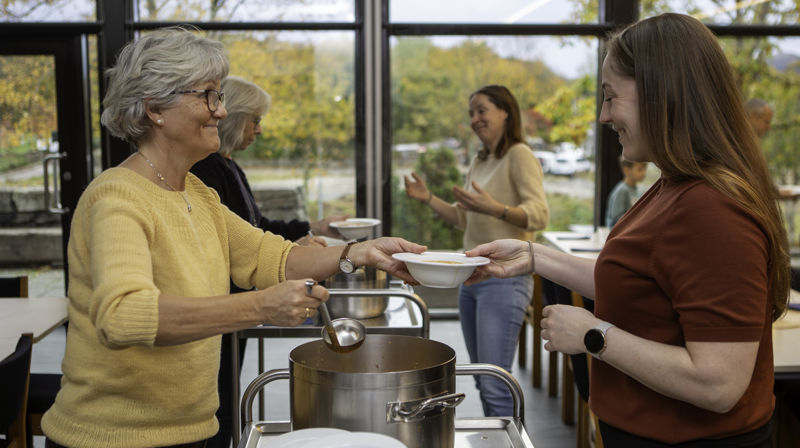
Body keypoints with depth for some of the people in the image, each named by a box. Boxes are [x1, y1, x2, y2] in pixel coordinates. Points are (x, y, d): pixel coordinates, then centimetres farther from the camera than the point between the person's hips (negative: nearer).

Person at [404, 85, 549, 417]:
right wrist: (427, 199, 12)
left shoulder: (519, 155, -8)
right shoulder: (478, 163, 18)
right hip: (472, 277, 9)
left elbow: (539, 215, -17)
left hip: (504, 278, -9)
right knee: (481, 380, 14)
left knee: (495, 384, -10)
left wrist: (494, 208, -32)